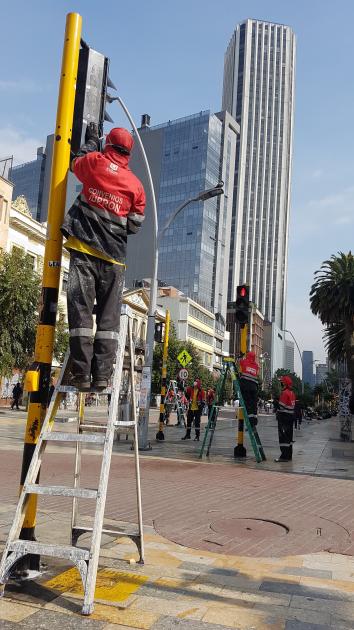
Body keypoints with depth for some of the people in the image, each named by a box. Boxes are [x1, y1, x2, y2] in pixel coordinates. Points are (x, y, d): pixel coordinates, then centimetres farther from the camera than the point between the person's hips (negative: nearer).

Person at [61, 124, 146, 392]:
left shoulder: (95, 161, 6)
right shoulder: (137, 185, 8)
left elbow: (76, 163, 29)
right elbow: (134, 225, 9)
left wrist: (91, 140, 43)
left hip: (84, 250, -1)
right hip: (113, 258, 1)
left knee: (81, 311, -2)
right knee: (109, 317, 3)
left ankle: (82, 374, -4)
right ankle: (102, 375, 0)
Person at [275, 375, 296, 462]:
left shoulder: (284, 393, -15)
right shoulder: (292, 393, 14)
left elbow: (281, 406, -18)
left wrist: (278, 415, -10)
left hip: (284, 416, -9)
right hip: (291, 416, 10)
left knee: (283, 436, -8)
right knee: (289, 436, 13)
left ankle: (284, 456, -9)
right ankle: (289, 455, 19)